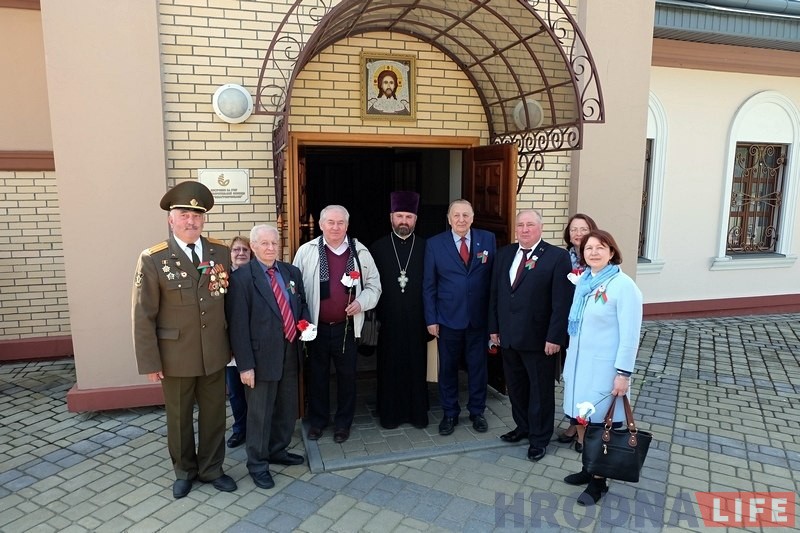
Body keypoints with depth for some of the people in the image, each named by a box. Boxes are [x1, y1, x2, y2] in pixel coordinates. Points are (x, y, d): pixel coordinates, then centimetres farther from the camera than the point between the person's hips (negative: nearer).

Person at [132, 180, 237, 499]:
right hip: (176, 356, -2)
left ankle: (211, 469, 36)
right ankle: (184, 471, 39)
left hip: (215, 354, 3)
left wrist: (234, 342, 4)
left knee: (214, 415, 16)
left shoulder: (221, 252, -2)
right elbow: (143, 316, -10)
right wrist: (150, 363, -10)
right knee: (179, 419, 16)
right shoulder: (153, 260, -11)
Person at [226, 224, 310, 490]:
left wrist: (305, 324, -3)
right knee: (260, 413, 8)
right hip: (262, 357, -6)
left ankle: (277, 450, 40)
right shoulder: (242, 277, -11)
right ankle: (257, 463, 27)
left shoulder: (292, 272, 7)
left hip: (290, 353, 6)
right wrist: (245, 364, -16)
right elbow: (238, 324, -13)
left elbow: (302, 305, 19)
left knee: (288, 408, 19)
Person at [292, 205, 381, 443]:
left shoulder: (360, 252, 1)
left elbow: (373, 284, 8)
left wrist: (361, 302, -10)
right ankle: (317, 420, 31)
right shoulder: (306, 251, -3)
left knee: (347, 375, 11)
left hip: (346, 326, 1)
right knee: (317, 374, 13)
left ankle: (343, 422, 28)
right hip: (316, 326, 0)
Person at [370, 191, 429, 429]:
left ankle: (418, 412, 24)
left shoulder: (426, 247, 2)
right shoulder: (378, 247, 2)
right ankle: (390, 412, 23)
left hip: (417, 320, 0)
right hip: (388, 320, 0)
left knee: (417, 366, 8)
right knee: (390, 367, 8)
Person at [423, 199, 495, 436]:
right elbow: (428, 285, -1)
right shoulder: (435, 244, -2)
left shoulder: (487, 239, 0)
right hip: (448, 318, -1)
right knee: (448, 368, 11)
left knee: (478, 367, 13)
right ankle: (449, 414, 28)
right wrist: (431, 319, -5)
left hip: (479, 318, 1)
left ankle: (477, 412, 31)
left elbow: (494, 278, 0)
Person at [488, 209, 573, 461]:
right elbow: (495, 294, 9)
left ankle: (539, 438, 27)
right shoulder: (504, 254, 7)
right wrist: (494, 328, 7)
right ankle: (523, 426, 38)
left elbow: (562, 302, -13)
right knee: (515, 387, 18)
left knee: (541, 390, 10)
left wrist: (554, 337, -16)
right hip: (508, 336, 5)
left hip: (539, 339, -5)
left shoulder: (557, 256, -10)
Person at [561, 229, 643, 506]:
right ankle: (588, 469, 34)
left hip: (604, 367, -6)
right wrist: (571, 360, 14)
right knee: (582, 418, 16)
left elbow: (630, 334, -16)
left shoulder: (623, 285, -15)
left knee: (601, 423, 6)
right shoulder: (583, 282, 5)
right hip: (579, 362, 7)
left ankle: (599, 481, 22)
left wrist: (623, 372, -18)